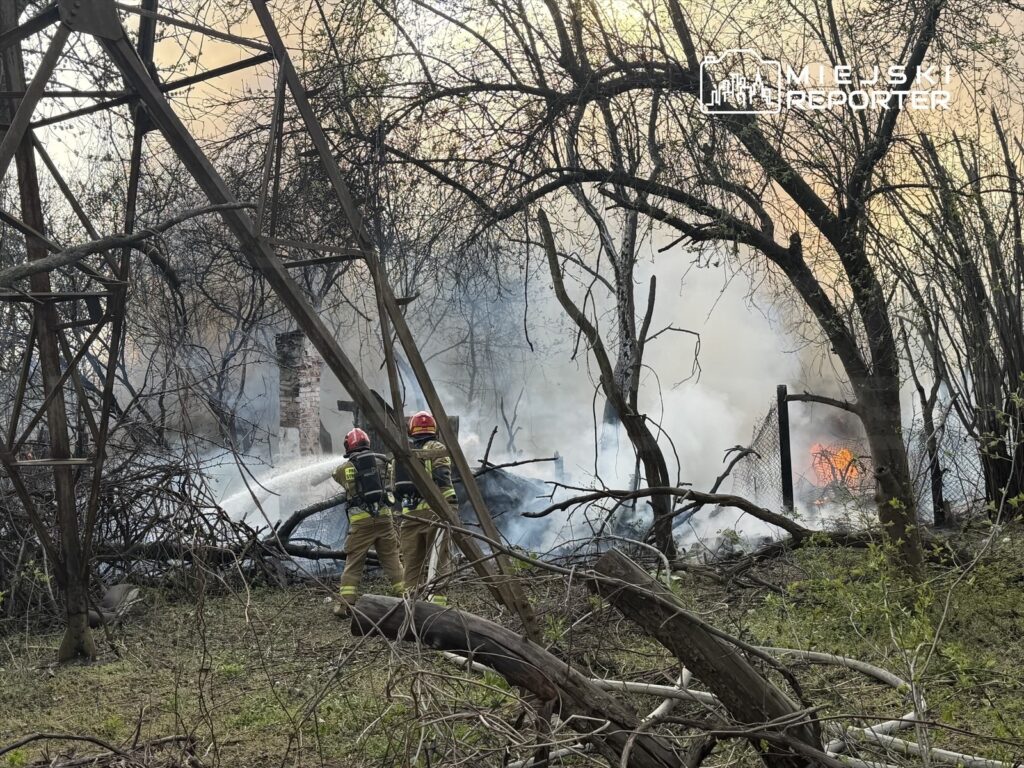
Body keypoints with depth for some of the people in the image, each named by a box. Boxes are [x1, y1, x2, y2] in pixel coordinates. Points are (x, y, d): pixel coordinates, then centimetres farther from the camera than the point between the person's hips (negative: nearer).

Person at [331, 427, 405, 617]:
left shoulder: (345, 468, 2)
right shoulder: (383, 462, 7)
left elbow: (336, 476, 22)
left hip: (361, 521, -2)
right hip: (384, 517, 2)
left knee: (353, 563, 4)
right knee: (393, 560, 10)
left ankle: (345, 604, 0)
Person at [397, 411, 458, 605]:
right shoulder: (438, 449, 2)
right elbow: (442, 480, -11)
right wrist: (452, 506, -11)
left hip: (409, 514, 4)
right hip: (434, 511, -4)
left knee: (412, 563, 9)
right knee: (438, 562, -8)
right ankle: (437, 600, -18)